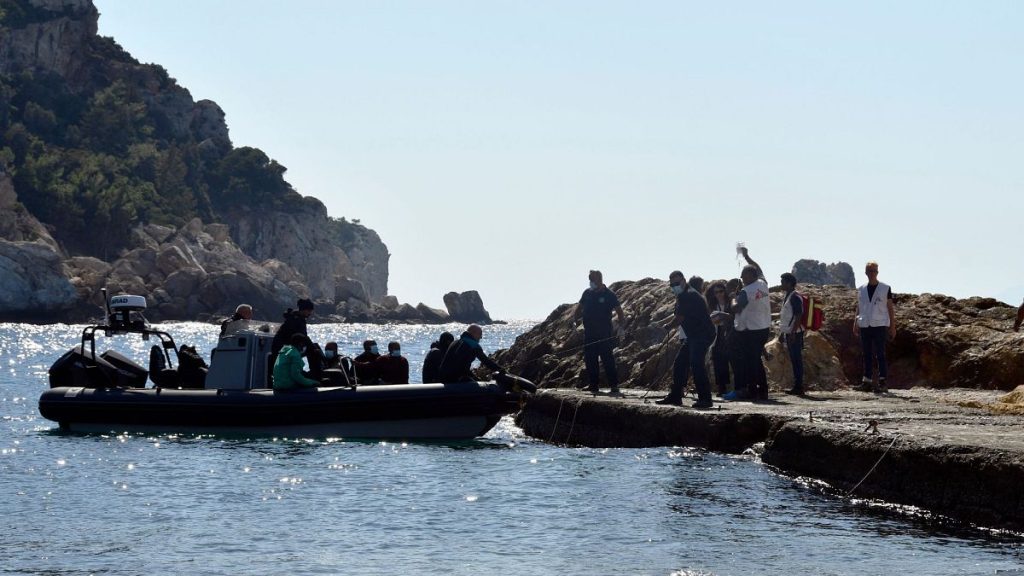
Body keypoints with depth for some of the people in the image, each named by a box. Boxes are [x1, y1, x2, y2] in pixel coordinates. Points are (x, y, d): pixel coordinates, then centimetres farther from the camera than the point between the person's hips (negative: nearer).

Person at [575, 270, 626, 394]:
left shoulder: (609, 295, -4)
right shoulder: (587, 293, 9)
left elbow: (620, 312, -3)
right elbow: (579, 308, 21)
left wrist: (621, 327, -15)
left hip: (604, 334, -5)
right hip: (589, 332, 5)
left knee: (607, 359, -7)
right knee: (589, 360, 6)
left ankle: (614, 385, -6)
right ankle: (593, 385, 14)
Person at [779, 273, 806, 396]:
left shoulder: (795, 297, -14)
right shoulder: (786, 296, 16)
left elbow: (798, 316, -19)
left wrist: (793, 332, -23)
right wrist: (782, 332, 21)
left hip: (795, 333, -10)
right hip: (788, 332, 10)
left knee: (796, 359, -7)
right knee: (794, 359, 12)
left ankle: (798, 387, -6)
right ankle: (797, 386, 17)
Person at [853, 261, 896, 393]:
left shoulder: (885, 288, 3)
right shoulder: (861, 290, 12)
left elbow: (890, 308, 4)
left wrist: (892, 326, 1)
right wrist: (855, 323, 7)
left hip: (879, 325, -3)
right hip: (864, 326, 3)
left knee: (880, 354, -6)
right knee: (867, 355, 4)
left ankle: (882, 382, -6)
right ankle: (867, 382, 6)